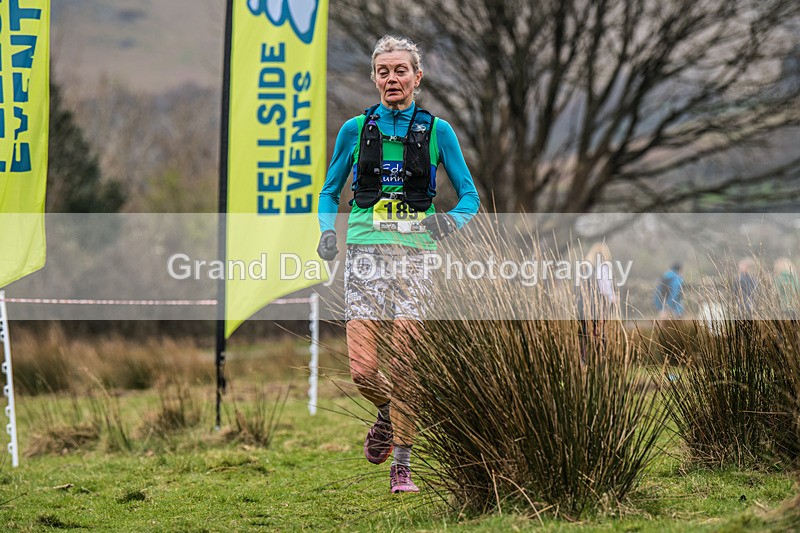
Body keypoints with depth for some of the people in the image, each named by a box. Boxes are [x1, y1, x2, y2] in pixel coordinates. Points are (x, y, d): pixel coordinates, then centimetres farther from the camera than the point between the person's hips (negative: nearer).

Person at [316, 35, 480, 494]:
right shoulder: (356, 129, 9)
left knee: (405, 367, -7)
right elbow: (330, 192, 17)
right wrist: (327, 231, -2)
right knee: (363, 369, -10)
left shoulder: (437, 131, 6)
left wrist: (454, 220, -13)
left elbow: (470, 195, 8)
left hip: (415, 253, -1)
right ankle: (388, 415, 24)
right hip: (366, 252, 1)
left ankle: (403, 465, 5)